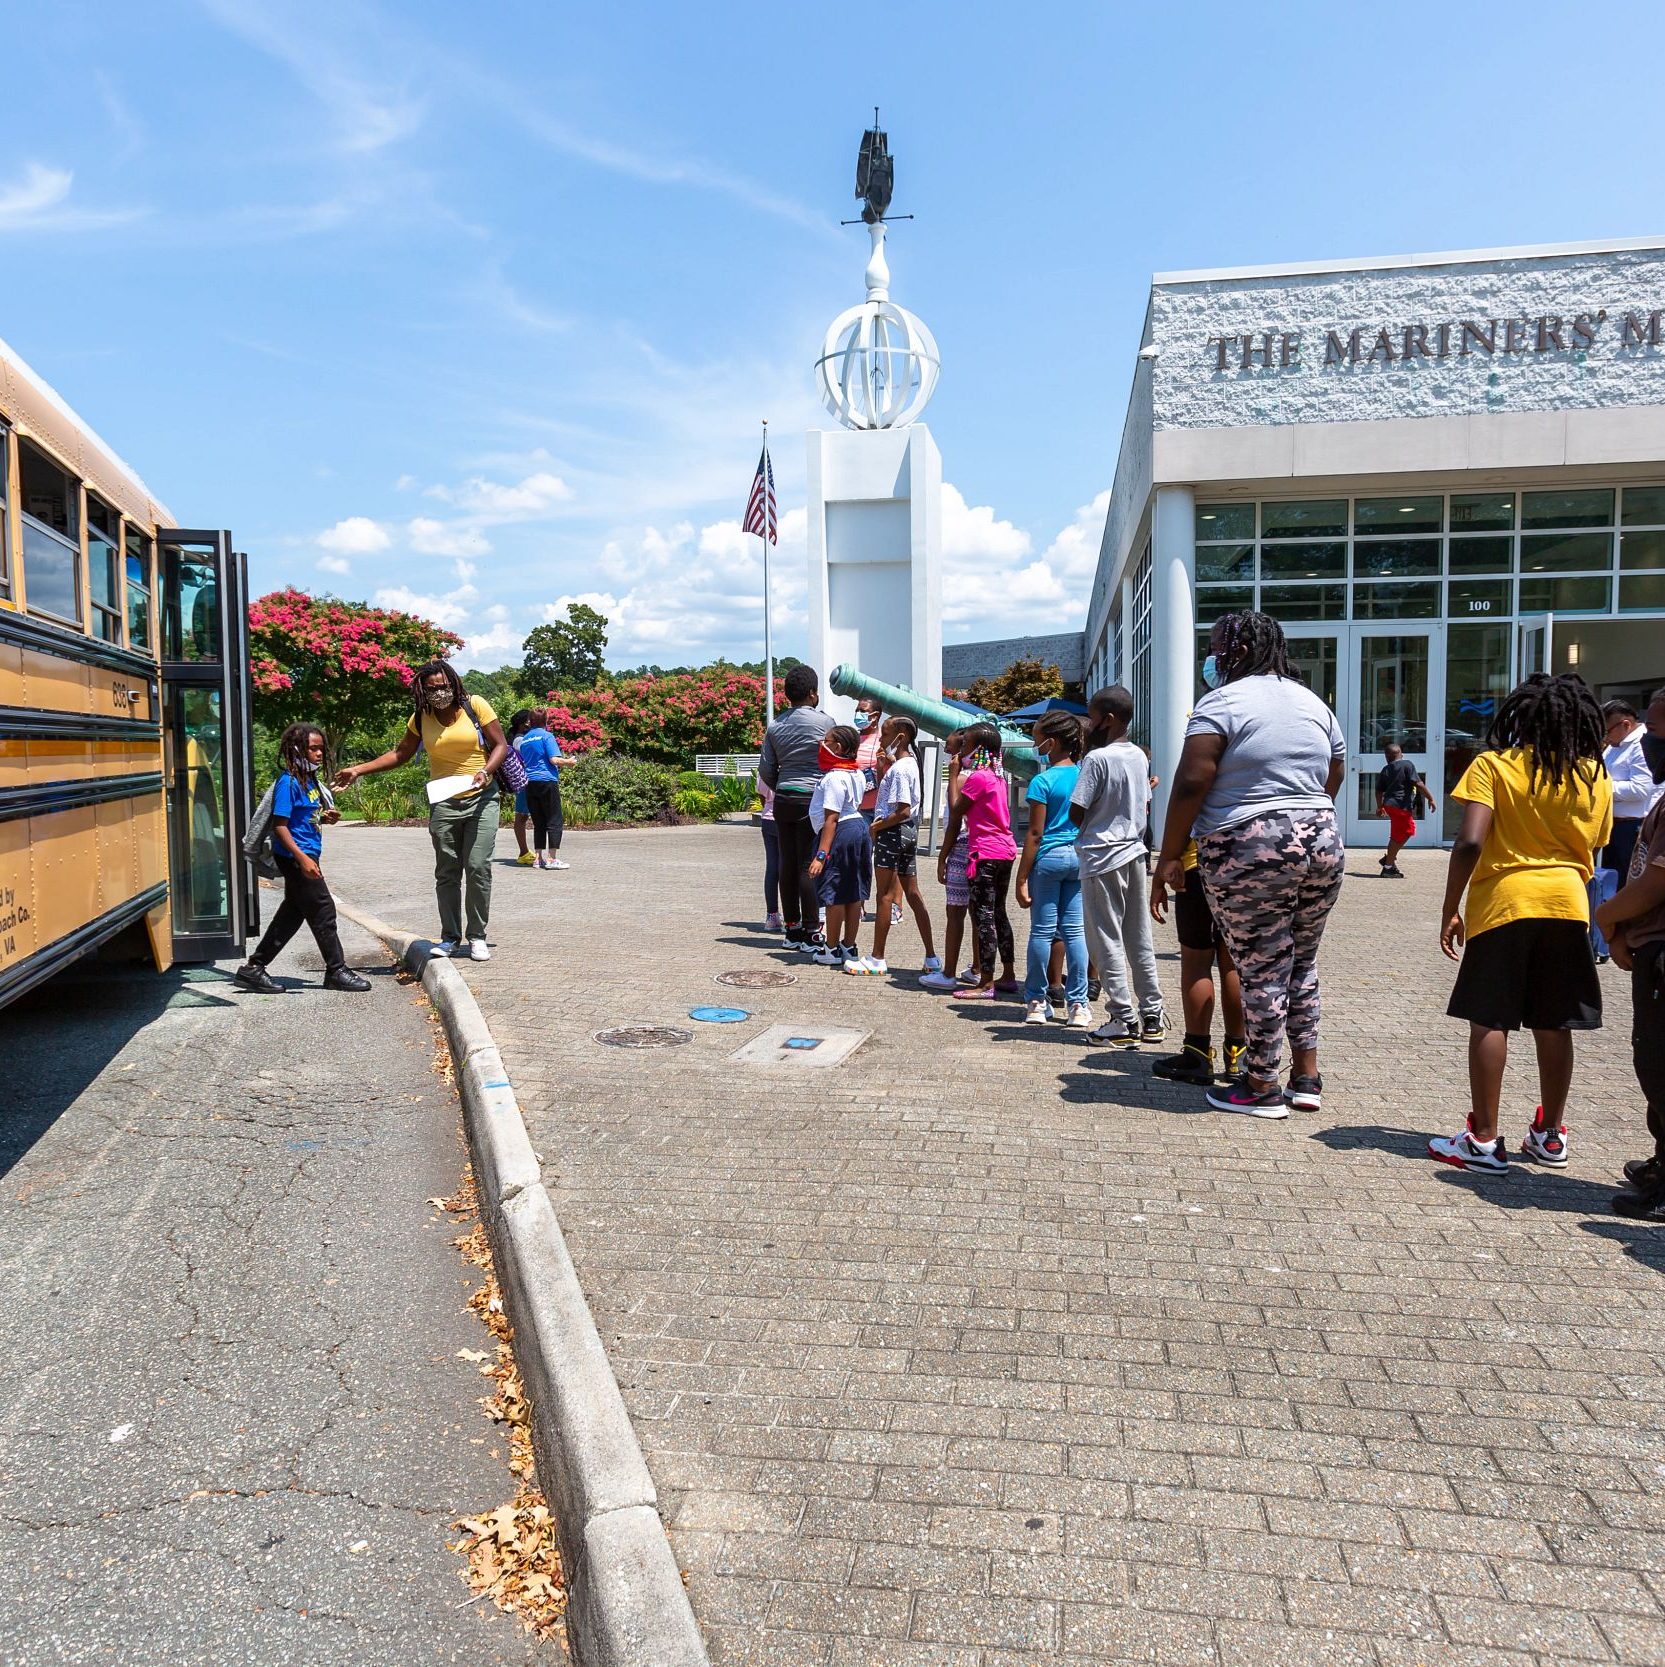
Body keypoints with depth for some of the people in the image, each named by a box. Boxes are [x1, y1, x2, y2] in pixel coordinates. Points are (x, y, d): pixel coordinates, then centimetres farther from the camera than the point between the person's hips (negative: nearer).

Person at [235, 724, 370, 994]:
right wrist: (302, 858, -27)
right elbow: (280, 825, -20)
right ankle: (336, 971, 7)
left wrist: (326, 818, 5)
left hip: (306, 856, 10)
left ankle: (253, 968, 20)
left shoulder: (310, 780, 12)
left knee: (293, 913, 14)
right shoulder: (288, 782, -15)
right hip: (295, 857, -10)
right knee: (323, 910, -3)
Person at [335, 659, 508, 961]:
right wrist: (359, 770, 4)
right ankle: (450, 937, 16)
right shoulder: (421, 718, 3)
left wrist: (486, 771, -21)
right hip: (443, 803, 3)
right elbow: (400, 754, 11)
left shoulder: (475, 705, -6)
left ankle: (477, 936, 6)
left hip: (481, 798, -3)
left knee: (478, 867, -6)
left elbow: (501, 746, -4)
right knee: (447, 872, 6)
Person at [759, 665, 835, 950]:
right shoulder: (824, 722, -6)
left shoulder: (775, 726, 8)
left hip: (783, 800, 5)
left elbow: (766, 770, 8)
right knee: (810, 865, -4)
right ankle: (811, 933, -3)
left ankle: (792, 928, 16)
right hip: (812, 798, -5)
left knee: (787, 863, 9)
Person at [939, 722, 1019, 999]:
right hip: (1005, 850, 10)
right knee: (998, 914, 17)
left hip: (985, 854, -10)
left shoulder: (977, 777, -13)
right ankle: (1008, 976, 24)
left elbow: (955, 812, -8)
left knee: (984, 917, -6)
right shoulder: (997, 776, 15)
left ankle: (986, 983, -4)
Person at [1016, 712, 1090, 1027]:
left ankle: (1037, 1001, 13)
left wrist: (1022, 878, -9)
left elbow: (1035, 833, -12)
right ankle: (1078, 1004, 9)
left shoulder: (1043, 780, -11)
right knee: (1074, 930, 7)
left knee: (1042, 930, 4)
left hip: (1049, 857, -5)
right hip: (1079, 857, 5)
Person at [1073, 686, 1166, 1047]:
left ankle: (1123, 1020, 3)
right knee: (1139, 939, 13)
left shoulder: (1097, 758, -16)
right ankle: (1152, 1016, 19)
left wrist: (1089, 828, 4)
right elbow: (1146, 808, 15)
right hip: (1134, 854, 8)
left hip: (1102, 858, -8)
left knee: (1107, 941, 0)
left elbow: (1076, 812, -16)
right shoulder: (1140, 756, 8)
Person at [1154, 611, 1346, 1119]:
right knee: (1301, 963, 18)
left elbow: (1190, 784, -15)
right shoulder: (1313, 703, 15)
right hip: (1322, 845, 7)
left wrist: (1169, 858, -11)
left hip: (1249, 852, -7)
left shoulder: (1222, 702, -8)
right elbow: (1333, 782, 20)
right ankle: (1307, 1078, 25)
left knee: (1261, 969, 1)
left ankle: (1261, 1088, 12)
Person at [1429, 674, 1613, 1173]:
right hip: (1568, 904, 4)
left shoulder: (1493, 766, -6)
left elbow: (1469, 842, -15)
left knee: (1489, 1021, 1)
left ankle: (1484, 1141, 2)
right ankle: (1550, 1135, 24)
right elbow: (1593, 850, 9)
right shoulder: (1596, 777, 6)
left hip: (1505, 901, -4)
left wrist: (1450, 910, -9)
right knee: (1553, 1024, 13)